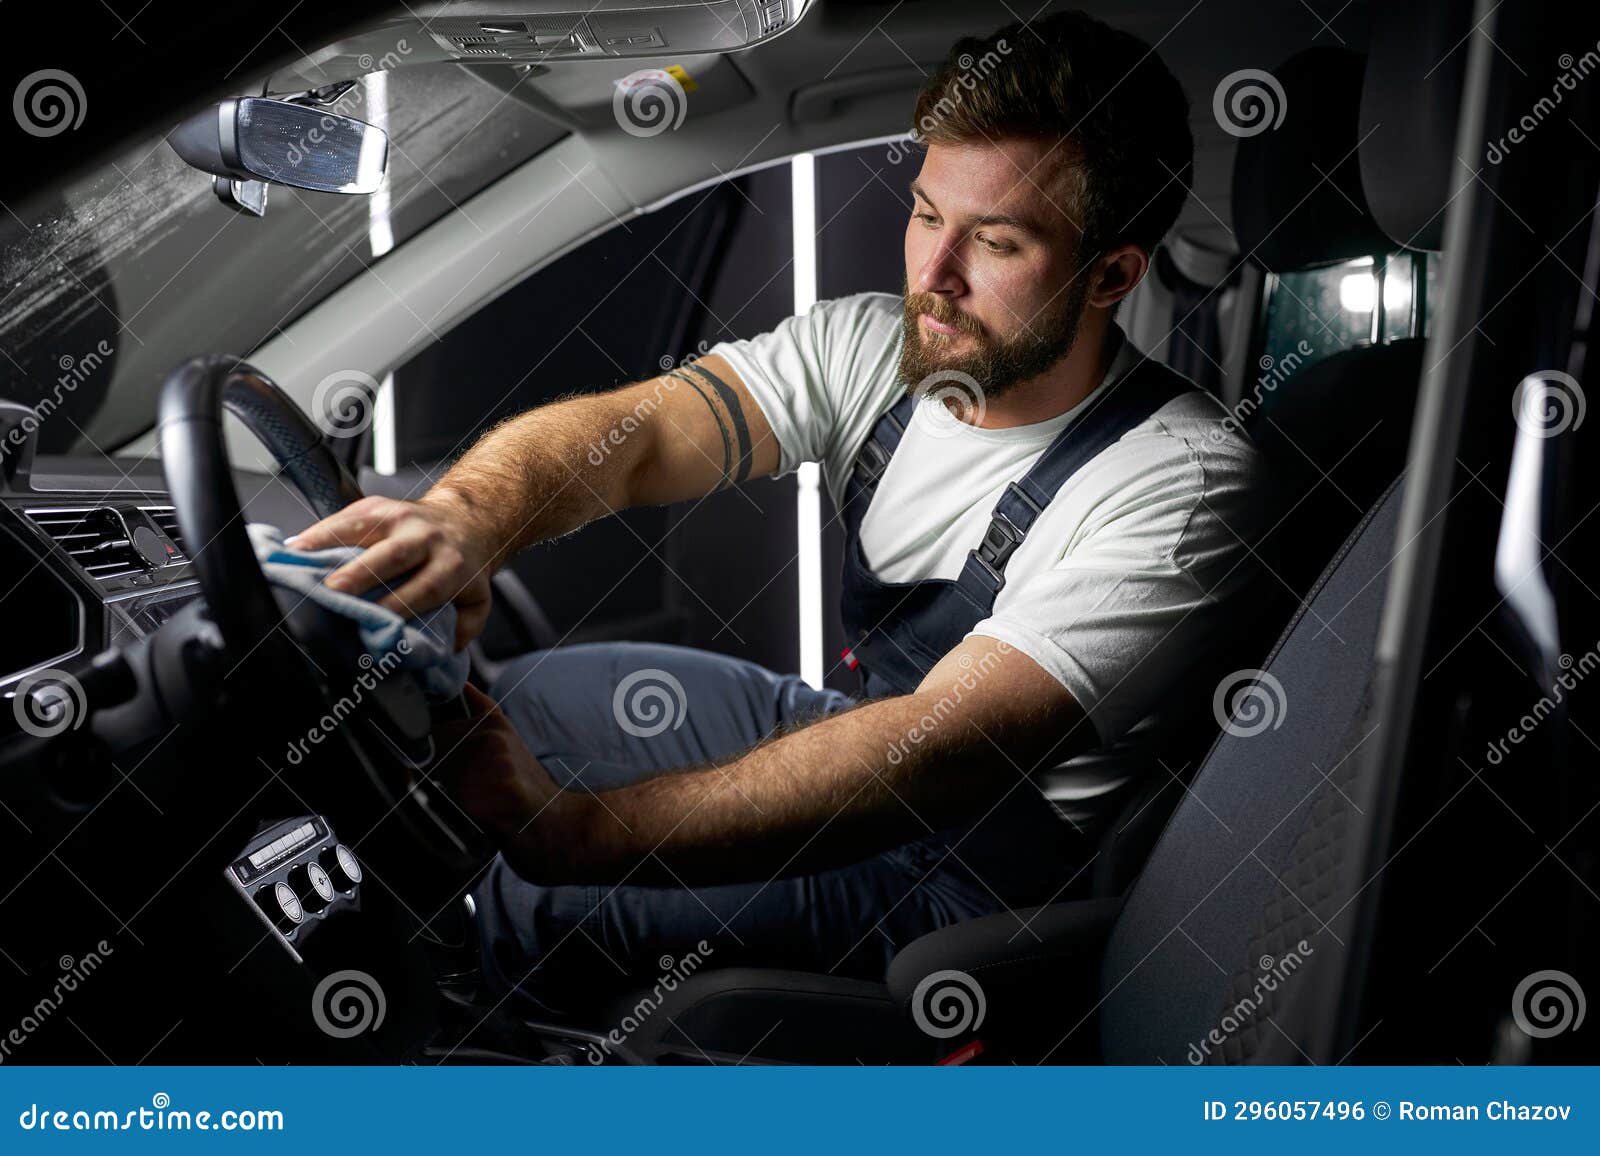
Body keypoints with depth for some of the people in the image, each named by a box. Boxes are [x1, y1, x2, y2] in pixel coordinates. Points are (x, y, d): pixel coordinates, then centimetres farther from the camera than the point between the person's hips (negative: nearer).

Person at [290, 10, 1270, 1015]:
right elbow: (627, 429, -18)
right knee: (510, 700, 10)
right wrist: (464, 517, -43)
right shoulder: (872, 346, -7)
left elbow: (947, 744, -38)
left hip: (969, 876, -7)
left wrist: (583, 829, -47)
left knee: (520, 904, -17)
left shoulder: (1181, 485, -28)